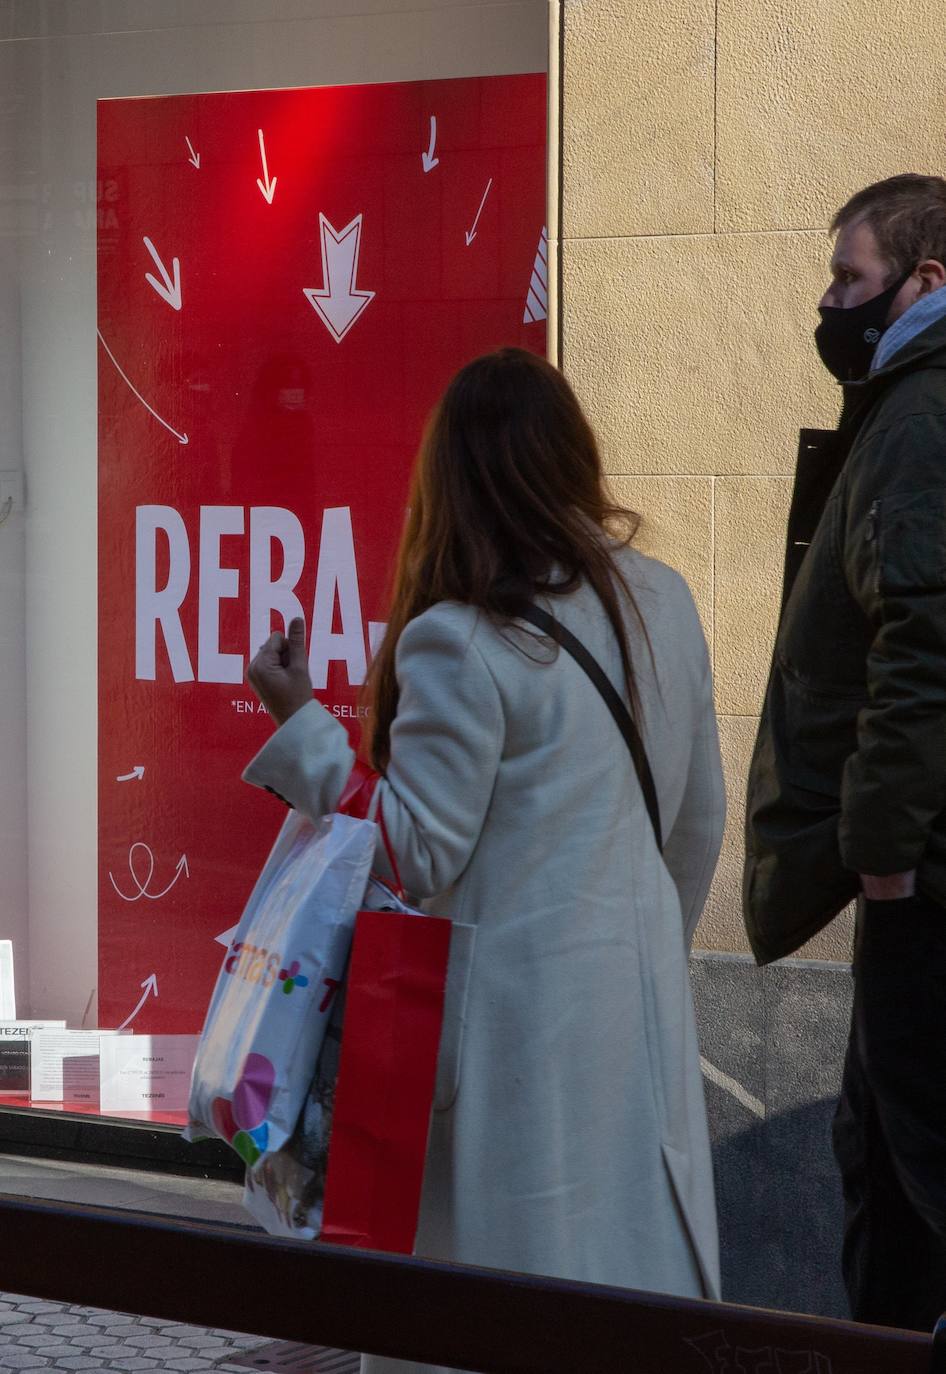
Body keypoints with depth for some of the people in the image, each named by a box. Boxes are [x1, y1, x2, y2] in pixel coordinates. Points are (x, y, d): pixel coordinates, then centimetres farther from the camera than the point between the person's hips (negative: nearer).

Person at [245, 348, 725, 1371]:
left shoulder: (461, 644, -18)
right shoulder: (661, 602, 5)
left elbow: (419, 855, -16)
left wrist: (301, 728, -9)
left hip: (518, 999, -7)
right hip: (643, 988, 7)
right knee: (642, 1262, 14)